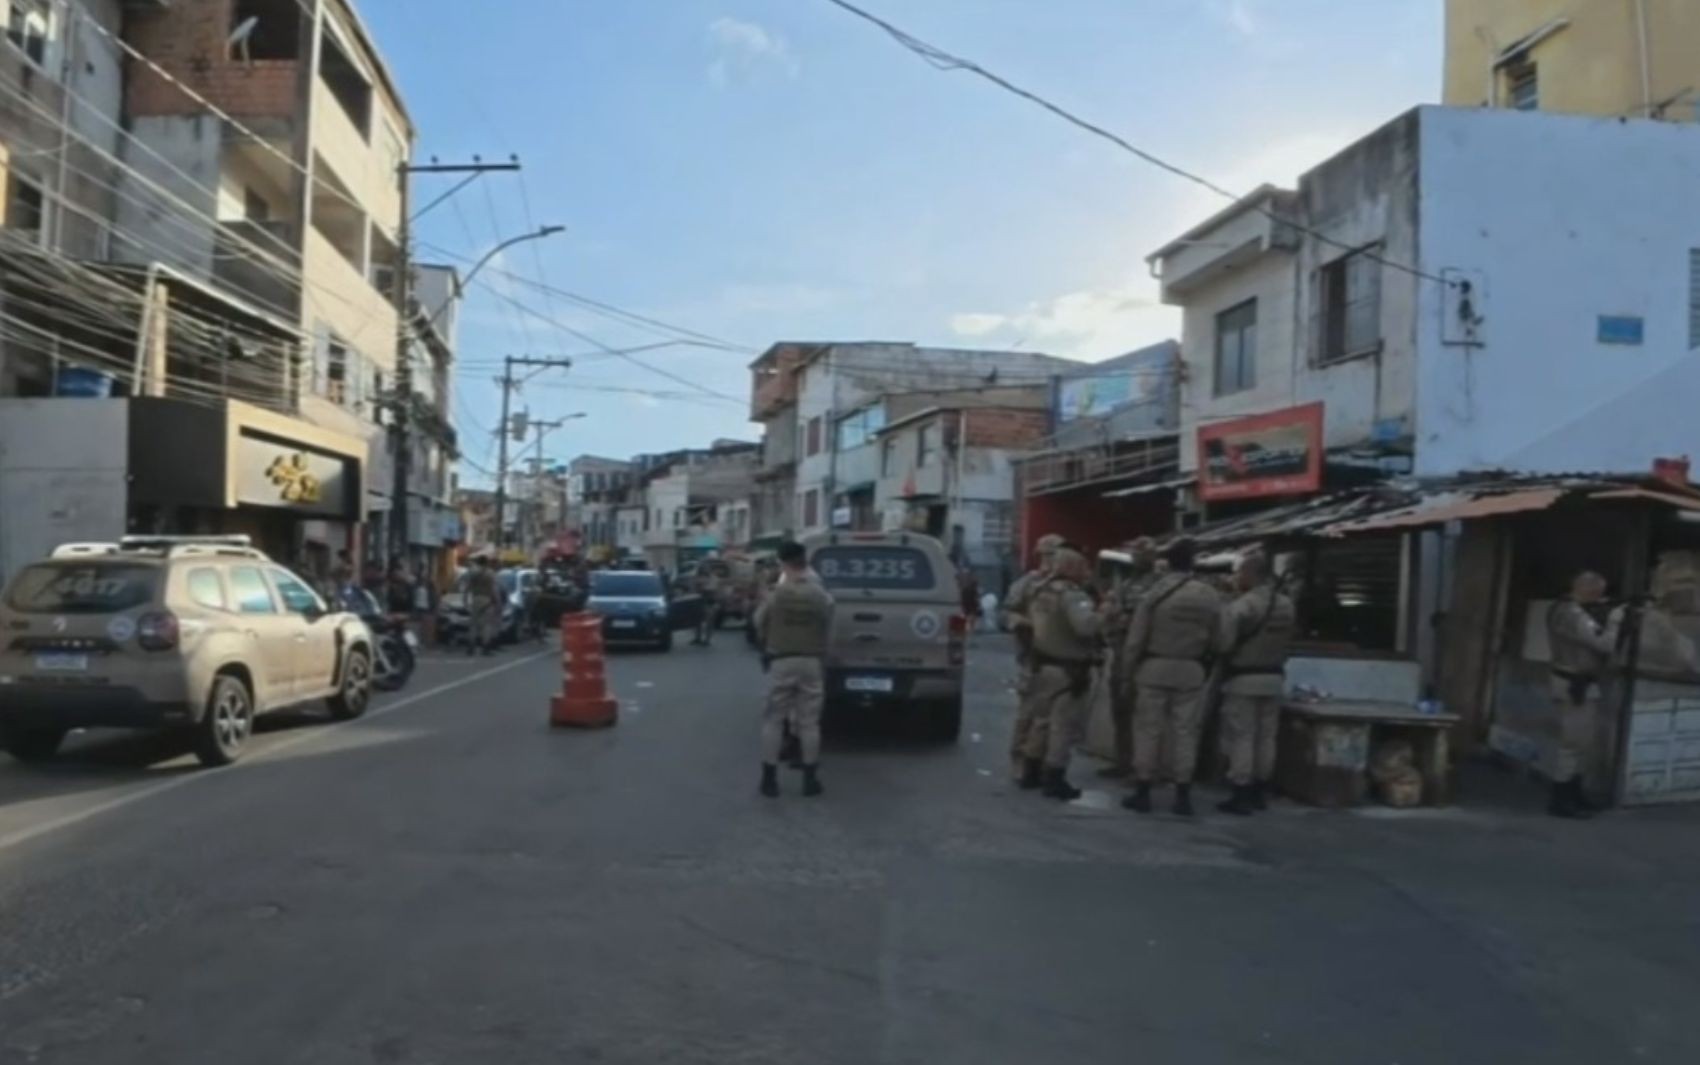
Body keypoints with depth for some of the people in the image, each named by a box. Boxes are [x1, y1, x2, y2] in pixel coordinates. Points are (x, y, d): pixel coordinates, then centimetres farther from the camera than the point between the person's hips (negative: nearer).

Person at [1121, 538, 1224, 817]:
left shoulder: (1155, 593, -8)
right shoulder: (1211, 597, -1)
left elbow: (1136, 638, -5)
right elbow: (1215, 640, 3)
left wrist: (1130, 672, 5)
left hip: (1155, 668, -2)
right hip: (1191, 671, 2)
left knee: (1148, 729, 4)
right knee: (1185, 731, 7)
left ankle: (1143, 792, 8)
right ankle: (1183, 795, 10)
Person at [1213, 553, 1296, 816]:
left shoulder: (1239, 607, -18)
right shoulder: (1287, 606, 6)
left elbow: (1223, 643, -18)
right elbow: (1288, 642, 12)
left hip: (1244, 678, -7)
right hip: (1274, 678, 7)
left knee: (1241, 737, -2)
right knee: (1266, 736, 12)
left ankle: (1241, 796, -1)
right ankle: (1258, 793, 20)